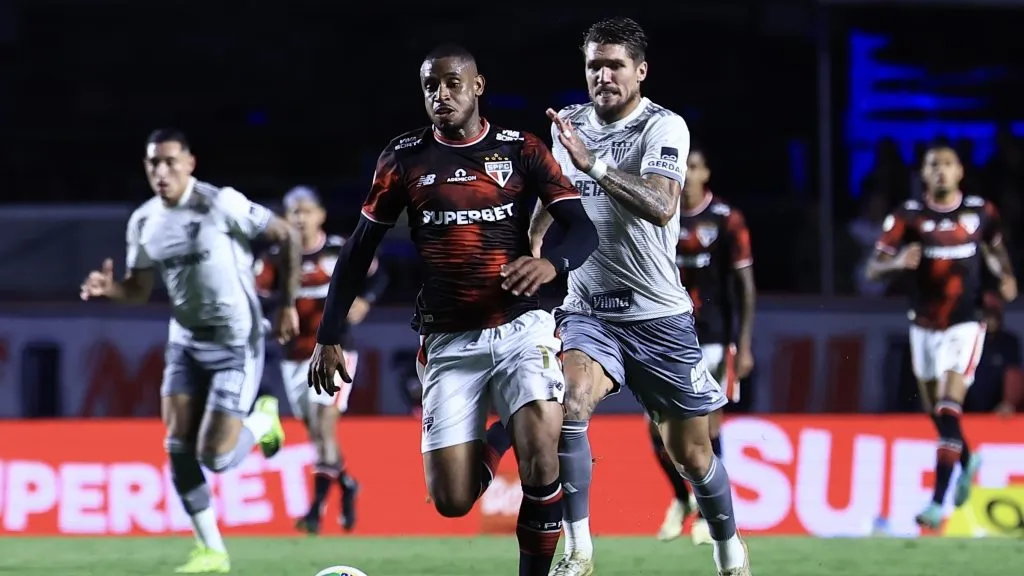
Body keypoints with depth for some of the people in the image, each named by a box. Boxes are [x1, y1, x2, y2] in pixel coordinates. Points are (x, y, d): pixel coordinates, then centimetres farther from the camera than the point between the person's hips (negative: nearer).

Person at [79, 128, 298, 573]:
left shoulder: (221, 204, -18)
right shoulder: (143, 223, 1)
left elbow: (286, 237, -9)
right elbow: (140, 290, 11)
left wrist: (287, 305, -7)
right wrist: (107, 289, -12)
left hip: (235, 342, -6)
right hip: (185, 341, 6)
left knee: (215, 458, -12)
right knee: (178, 448, -4)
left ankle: (263, 418, 22)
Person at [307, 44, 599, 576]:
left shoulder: (522, 151, 0)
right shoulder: (405, 158, 3)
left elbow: (583, 229, -7)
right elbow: (359, 249, 9)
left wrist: (552, 264, -29)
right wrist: (328, 337, 4)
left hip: (520, 327, -2)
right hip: (449, 344, 2)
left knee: (540, 459, -24)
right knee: (452, 502, -4)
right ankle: (497, 439, 29)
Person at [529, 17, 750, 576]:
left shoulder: (664, 128, -11)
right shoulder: (569, 123, 6)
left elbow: (660, 206, -30)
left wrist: (595, 164, -40)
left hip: (658, 314, -3)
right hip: (586, 309, 3)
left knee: (690, 452, 5)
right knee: (569, 406, -27)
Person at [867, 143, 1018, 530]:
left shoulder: (980, 212, -1)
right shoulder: (908, 216, -6)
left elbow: (994, 248, 20)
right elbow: (873, 269, -10)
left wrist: (1005, 276, 0)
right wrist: (898, 262, -31)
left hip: (964, 324, -2)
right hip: (924, 326, 2)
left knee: (948, 411, -15)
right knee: (934, 411, 15)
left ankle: (937, 502, -15)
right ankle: (967, 462, 46)